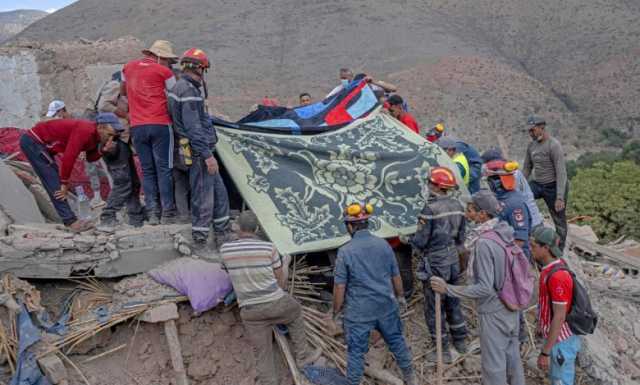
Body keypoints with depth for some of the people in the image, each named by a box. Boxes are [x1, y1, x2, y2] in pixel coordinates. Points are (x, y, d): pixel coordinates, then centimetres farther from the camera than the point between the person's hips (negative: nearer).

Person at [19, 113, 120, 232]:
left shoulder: (95, 134, 0)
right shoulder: (85, 131, -29)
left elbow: (90, 158, 3)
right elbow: (68, 157, -27)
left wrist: (103, 150, -17)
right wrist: (64, 183, -19)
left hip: (40, 143, 10)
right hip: (33, 140, -10)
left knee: (55, 181, 9)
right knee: (55, 184, -13)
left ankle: (69, 220, 11)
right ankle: (70, 221, -14)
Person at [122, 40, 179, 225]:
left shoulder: (128, 67, 17)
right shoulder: (163, 71, -1)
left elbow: (123, 91, 31)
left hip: (136, 126, 5)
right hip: (160, 125, -4)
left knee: (147, 170, 9)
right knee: (164, 169, 0)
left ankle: (153, 213, 6)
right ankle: (167, 213, 0)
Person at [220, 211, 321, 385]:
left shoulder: (225, 249, -5)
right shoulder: (269, 248, -10)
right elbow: (281, 281, 0)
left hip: (250, 311, 1)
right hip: (276, 304, -1)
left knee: (262, 355, 11)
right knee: (295, 313, 31)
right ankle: (302, 355, 36)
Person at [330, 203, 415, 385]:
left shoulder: (345, 251, -16)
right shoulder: (383, 244, -4)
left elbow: (340, 287, -13)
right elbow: (396, 276, 6)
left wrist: (335, 312, 0)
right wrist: (400, 296, 22)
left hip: (359, 312, -4)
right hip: (386, 306, 4)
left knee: (356, 351, 9)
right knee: (396, 340, 23)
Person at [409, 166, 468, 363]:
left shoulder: (430, 208, -21)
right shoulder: (457, 206, 1)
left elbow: (421, 241, -18)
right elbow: (460, 237, 10)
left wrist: (408, 239, 2)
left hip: (435, 264, -7)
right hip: (453, 262, 7)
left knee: (433, 308, 7)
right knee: (453, 302, 23)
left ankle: (442, 351, 17)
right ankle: (460, 341, 36)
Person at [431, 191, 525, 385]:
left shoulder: (484, 243, -25)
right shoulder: (505, 232, -1)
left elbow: (484, 288, -26)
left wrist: (447, 289, -23)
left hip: (493, 312, -8)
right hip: (511, 308, 8)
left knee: (494, 366, 8)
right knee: (512, 357, 22)